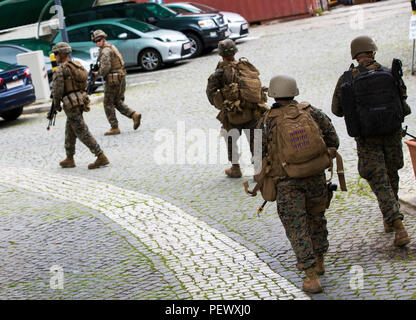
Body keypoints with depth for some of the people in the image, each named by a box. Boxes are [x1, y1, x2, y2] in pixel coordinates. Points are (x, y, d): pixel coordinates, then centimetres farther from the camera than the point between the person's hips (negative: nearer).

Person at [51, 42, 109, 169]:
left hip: (71, 104, -9)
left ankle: (101, 157, -11)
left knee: (83, 133, -6)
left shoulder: (60, 70, -13)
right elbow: (85, 83, 16)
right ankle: (69, 159, 27)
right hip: (81, 100, 9)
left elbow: (57, 91, -14)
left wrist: (56, 105, 1)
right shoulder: (78, 65, 12)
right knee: (70, 131, 20)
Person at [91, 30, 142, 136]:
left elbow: (105, 68, -25)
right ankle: (134, 115, 0)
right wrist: (98, 71, 11)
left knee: (108, 104, 2)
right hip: (121, 78, 9)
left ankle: (114, 128, 5)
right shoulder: (112, 47, 16)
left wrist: (98, 73, -6)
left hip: (112, 80, -9)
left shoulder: (105, 51, -15)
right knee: (118, 102, 17)